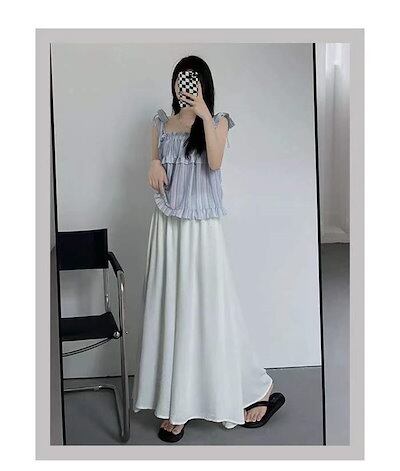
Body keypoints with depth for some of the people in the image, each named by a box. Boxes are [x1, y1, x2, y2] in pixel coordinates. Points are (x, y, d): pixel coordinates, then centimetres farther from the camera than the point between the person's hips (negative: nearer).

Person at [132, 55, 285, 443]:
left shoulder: (217, 121, 0)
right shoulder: (161, 123, 11)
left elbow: (215, 163, -17)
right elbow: (155, 173, 16)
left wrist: (204, 114, -22)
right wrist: (154, 165, -7)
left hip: (202, 227, -4)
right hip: (167, 225, 4)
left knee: (207, 309, -2)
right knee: (169, 310, 4)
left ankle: (259, 391, 13)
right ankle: (175, 405, 14)